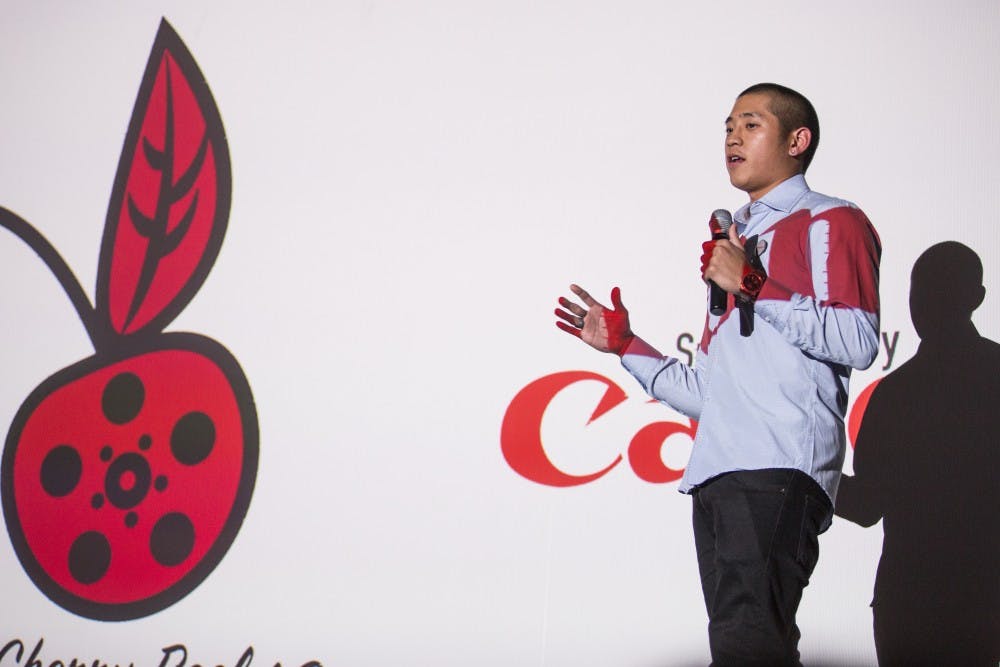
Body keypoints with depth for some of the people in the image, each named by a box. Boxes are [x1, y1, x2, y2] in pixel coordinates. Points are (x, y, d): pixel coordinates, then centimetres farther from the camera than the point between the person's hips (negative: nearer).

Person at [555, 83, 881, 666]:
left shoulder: (829, 222, 8)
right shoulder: (739, 242, 32)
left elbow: (859, 342, -9)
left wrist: (751, 286, -8)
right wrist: (625, 344, 26)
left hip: (779, 465, -8)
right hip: (718, 469, 8)